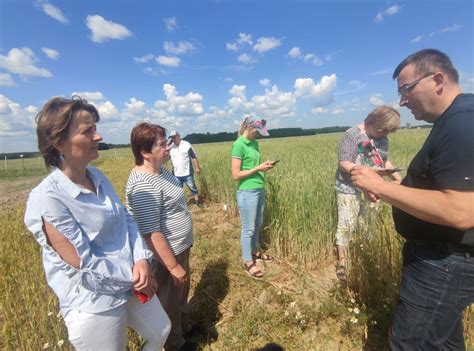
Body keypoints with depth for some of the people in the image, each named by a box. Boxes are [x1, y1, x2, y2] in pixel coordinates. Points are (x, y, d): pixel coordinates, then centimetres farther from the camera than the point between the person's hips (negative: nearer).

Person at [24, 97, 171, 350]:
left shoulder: (98, 177, -3)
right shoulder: (47, 198, -25)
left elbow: (126, 219, 1)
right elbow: (85, 264, -23)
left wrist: (141, 260, -13)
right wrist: (134, 277, -13)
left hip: (131, 285, 6)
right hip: (94, 304, -6)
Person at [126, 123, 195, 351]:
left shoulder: (160, 170, 2)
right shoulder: (143, 186, -30)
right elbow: (151, 234, -29)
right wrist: (173, 266, -21)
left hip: (179, 250, 9)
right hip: (165, 257, -9)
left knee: (181, 295, 30)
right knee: (169, 304, 17)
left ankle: (184, 328, 55)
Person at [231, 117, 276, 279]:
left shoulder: (254, 143, 9)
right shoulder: (239, 145, -16)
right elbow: (236, 174, -19)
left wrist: (264, 164, 0)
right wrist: (258, 168, -17)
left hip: (259, 189, 8)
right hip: (247, 192, -8)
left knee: (258, 225, 20)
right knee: (248, 228, 5)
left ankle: (255, 251, 41)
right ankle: (248, 262, 23)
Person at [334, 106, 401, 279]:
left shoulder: (382, 137, 7)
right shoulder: (352, 135, -14)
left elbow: (385, 161, 16)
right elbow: (344, 164, -18)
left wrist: (398, 179, 2)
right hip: (350, 190, -6)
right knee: (346, 225, -2)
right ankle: (342, 262, 14)